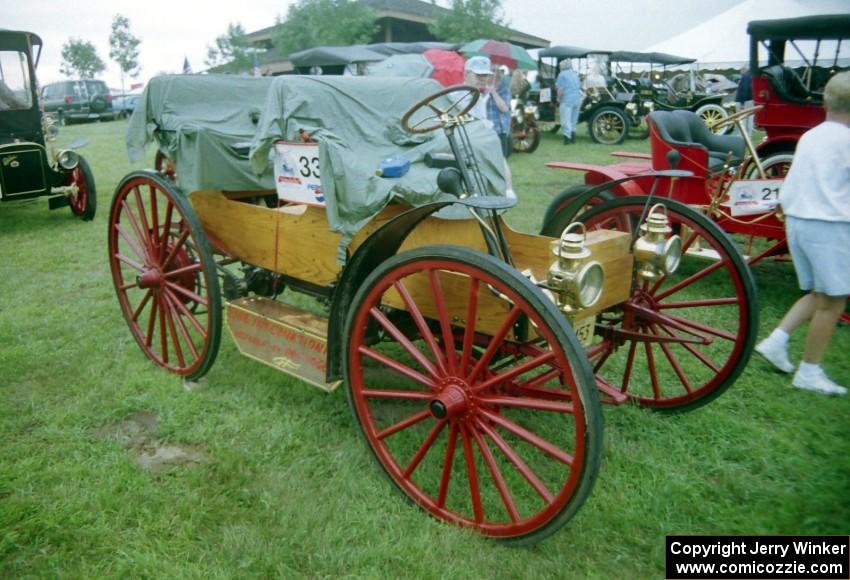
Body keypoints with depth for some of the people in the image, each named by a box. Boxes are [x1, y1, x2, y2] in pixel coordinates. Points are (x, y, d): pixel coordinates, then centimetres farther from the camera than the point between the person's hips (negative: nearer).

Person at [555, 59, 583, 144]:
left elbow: (560, 89, -13)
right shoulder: (575, 74, 17)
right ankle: (573, 137, 21)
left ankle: (567, 138, -11)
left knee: (566, 120, -5)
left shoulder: (562, 74, -6)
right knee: (573, 120, 16)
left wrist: (558, 98, -2)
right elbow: (580, 86, 23)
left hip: (567, 99, -7)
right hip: (578, 99, 7)